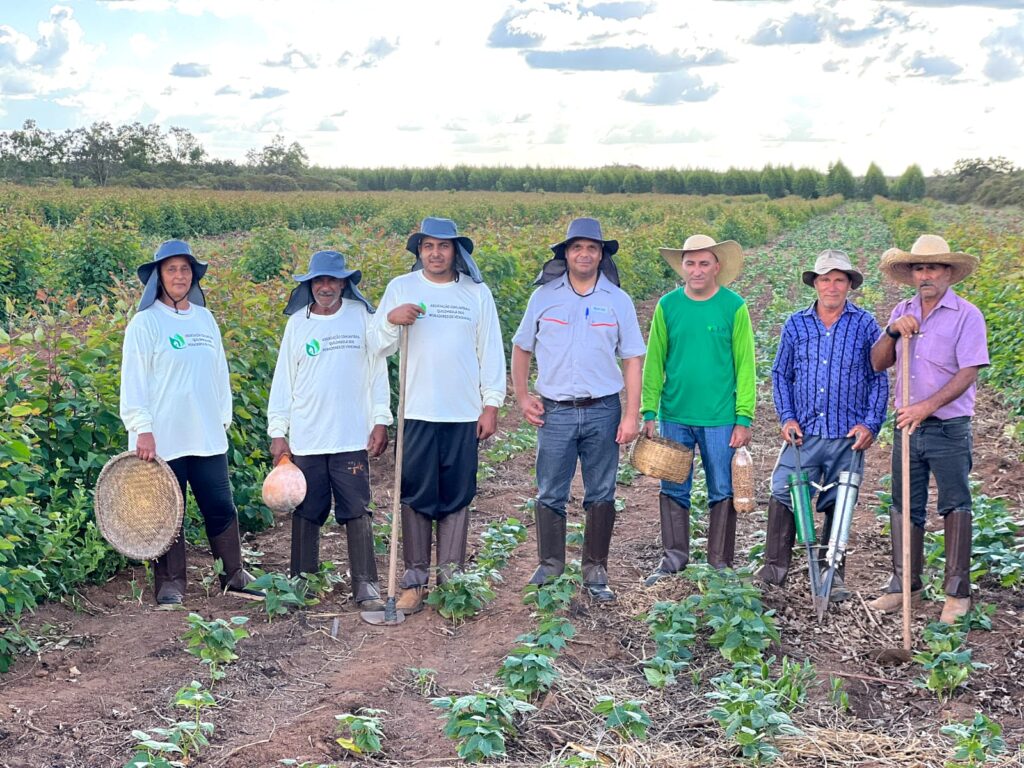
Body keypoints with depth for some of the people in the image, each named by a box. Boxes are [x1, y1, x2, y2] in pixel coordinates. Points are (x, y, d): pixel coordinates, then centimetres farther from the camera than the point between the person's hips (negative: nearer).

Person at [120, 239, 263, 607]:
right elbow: (133, 380, -8)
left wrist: (223, 419, 14)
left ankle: (234, 577, 23)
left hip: (208, 438, 5)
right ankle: (170, 586, 15)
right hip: (163, 440, -5)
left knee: (221, 509, 10)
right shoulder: (145, 322, -5)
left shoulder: (205, 319, 11)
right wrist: (142, 429, -14)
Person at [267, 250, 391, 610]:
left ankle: (365, 584, 5)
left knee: (357, 512, -1)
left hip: (352, 438, -1)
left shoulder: (361, 317, 3)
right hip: (305, 440, 2)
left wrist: (380, 422, 0)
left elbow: (377, 372, 5)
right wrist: (277, 432, 5)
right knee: (306, 513, 8)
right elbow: (283, 380, 8)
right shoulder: (297, 323, 6)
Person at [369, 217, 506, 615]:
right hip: (417, 413, -1)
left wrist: (491, 404, 2)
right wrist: (390, 320, -18)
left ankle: (451, 579, 15)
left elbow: (491, 351, 8)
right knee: (416, 496, 2)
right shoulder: (401, 288, 4)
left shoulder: (477, 292, 6)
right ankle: (414, 580, 10)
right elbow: (377, 347, 2)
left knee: (457, 498, 6)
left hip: (464, 414, 1)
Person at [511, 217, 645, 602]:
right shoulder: (544, 296, 3)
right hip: (555, 411, 0)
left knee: (601, 496, 6)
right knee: (550, 495, 3)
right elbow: (521, 348, 13)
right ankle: (550, 566, 16)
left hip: (603, 411, 0)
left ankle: (595, 572, 16)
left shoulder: (618, 300, 3)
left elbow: (632, 360, 3)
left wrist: (632, 415, -3)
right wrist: (522, 397, 3)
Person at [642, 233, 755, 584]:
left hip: (720, 418, -2)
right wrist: (649, 413, 0)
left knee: (722, 492, 6)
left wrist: (744, 418, -8)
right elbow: (654, 362, 5)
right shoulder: (668, 305, 2)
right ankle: (674, 556, 21)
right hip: (674, 415, 2)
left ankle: (720, 564, 17)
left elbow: (744, 365, -3)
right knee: (673, 489, 8)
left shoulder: (734, 306, -3)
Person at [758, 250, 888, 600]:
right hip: (803, 431, 1)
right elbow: (780, 374, 13)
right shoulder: (795, 324, 7)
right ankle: (774, 568, 4)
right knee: (782, 495, -6)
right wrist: (787, 417, 1)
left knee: (838, 506, 6)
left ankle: (831, 575, 18)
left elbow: (879, 378, 4)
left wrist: (871, 424, -6)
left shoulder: (865, 325, 3)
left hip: (848, 435, -1)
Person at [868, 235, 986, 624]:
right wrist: (893, 332, -12)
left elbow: (968, 374, -15)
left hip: (949, 429, -5)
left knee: (955, 507, 1)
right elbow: (878, 363, 6)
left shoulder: (966, 315, -8)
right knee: (905, 507, 10)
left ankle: (957, 592, 9)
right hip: (907, 426, 5)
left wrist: (928, 406, -24)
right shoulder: (902, 312, 9)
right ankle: (904, 584, 22)